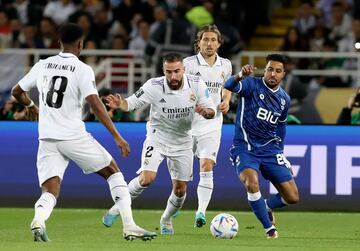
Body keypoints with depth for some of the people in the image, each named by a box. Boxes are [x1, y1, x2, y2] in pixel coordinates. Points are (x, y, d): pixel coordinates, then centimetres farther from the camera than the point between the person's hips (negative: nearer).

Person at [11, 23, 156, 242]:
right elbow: (95, 104, -16)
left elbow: (17, 92, 20)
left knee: (50, 192, 2)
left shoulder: (42, 66, 9)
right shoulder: (83, 70, -6)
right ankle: (129, 227, 7)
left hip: (47, 139, 4)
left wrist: (31, 107, 41)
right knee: (113, 172, 14)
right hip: (74, 136, -3)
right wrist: (117, 136, -15)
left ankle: (38, 219, -33)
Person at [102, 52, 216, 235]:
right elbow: (132, 102, -17)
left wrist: (205, 112, -34)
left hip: (182, 143, 3)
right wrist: (120, 104, -40)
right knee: (147, 178, -24)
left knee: (180, 190, 7)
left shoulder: (196, 84, -17)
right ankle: (119, 206, -1)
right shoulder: (154, 86, -23)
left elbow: (212, 111, -10)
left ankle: (166, 219, 36)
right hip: (157, 138, -3)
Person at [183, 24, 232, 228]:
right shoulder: (189, 63, -6)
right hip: (188, 122, -1)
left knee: (207, 167, -13)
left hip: (212, 124, 1)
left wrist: (226, 102, 3)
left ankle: (201, 212, -17)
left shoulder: (225, 65, 5)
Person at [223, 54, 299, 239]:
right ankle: (269, 229, -14)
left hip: (270, 150, 5)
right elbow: (229, 86, -30)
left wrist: (280, 151, 23)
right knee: (252, 184, -33)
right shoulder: (252, 85, -10)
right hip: (245, 148, -5)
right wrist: (240, 76, -52)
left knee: (292, 197, -2)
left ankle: (267, 206, 33)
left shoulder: (284, 99, 8)